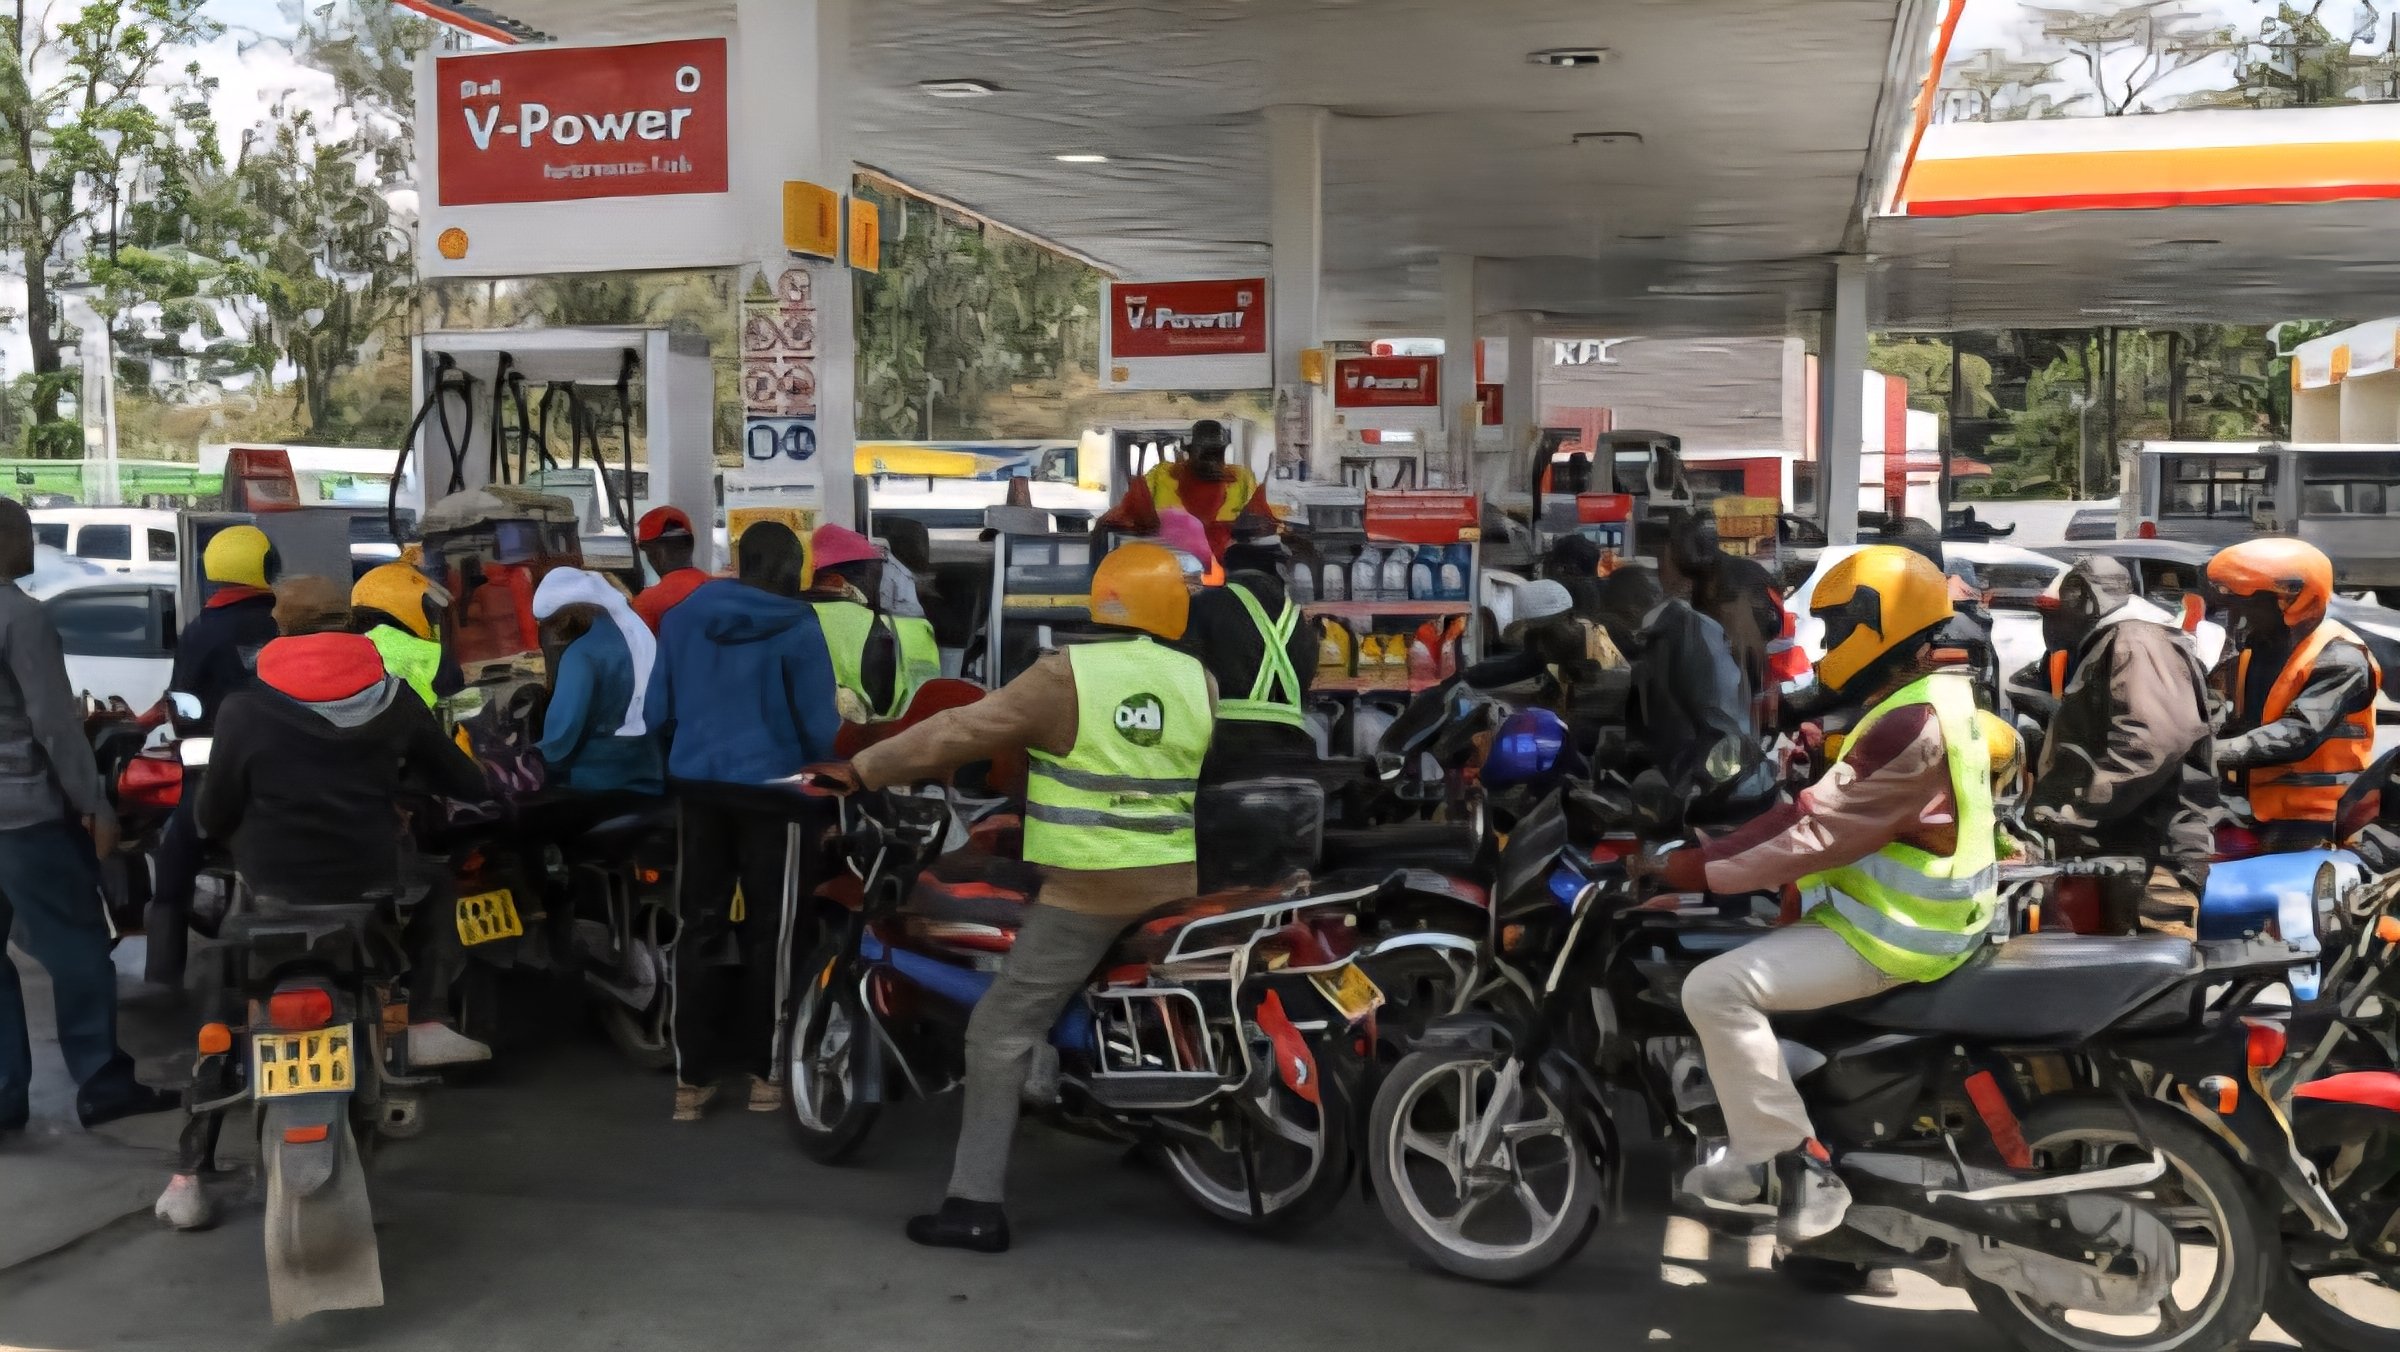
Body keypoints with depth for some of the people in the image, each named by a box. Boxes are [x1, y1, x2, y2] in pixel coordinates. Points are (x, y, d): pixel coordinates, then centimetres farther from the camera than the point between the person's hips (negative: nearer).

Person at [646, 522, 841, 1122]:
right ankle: (766, 1071, 12)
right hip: (770, 789, -4)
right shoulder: (797, 628, -11)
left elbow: (655, 711, 6)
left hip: (697, 786, 4)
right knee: (769, 931, 7)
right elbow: (819, 726, -9)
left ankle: (692, 1075, 11)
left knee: (701, 927, 10)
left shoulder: (681, 616, 3)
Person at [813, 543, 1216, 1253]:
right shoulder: (1200, 682, 1)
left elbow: (960, 731, -9)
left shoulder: (1066, 676, -12)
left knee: (1002, 1033, 2)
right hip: (1177, 886, 5)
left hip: (1087, 892, -5)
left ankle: (976, 1205, 0)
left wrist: (862, 769, 0)